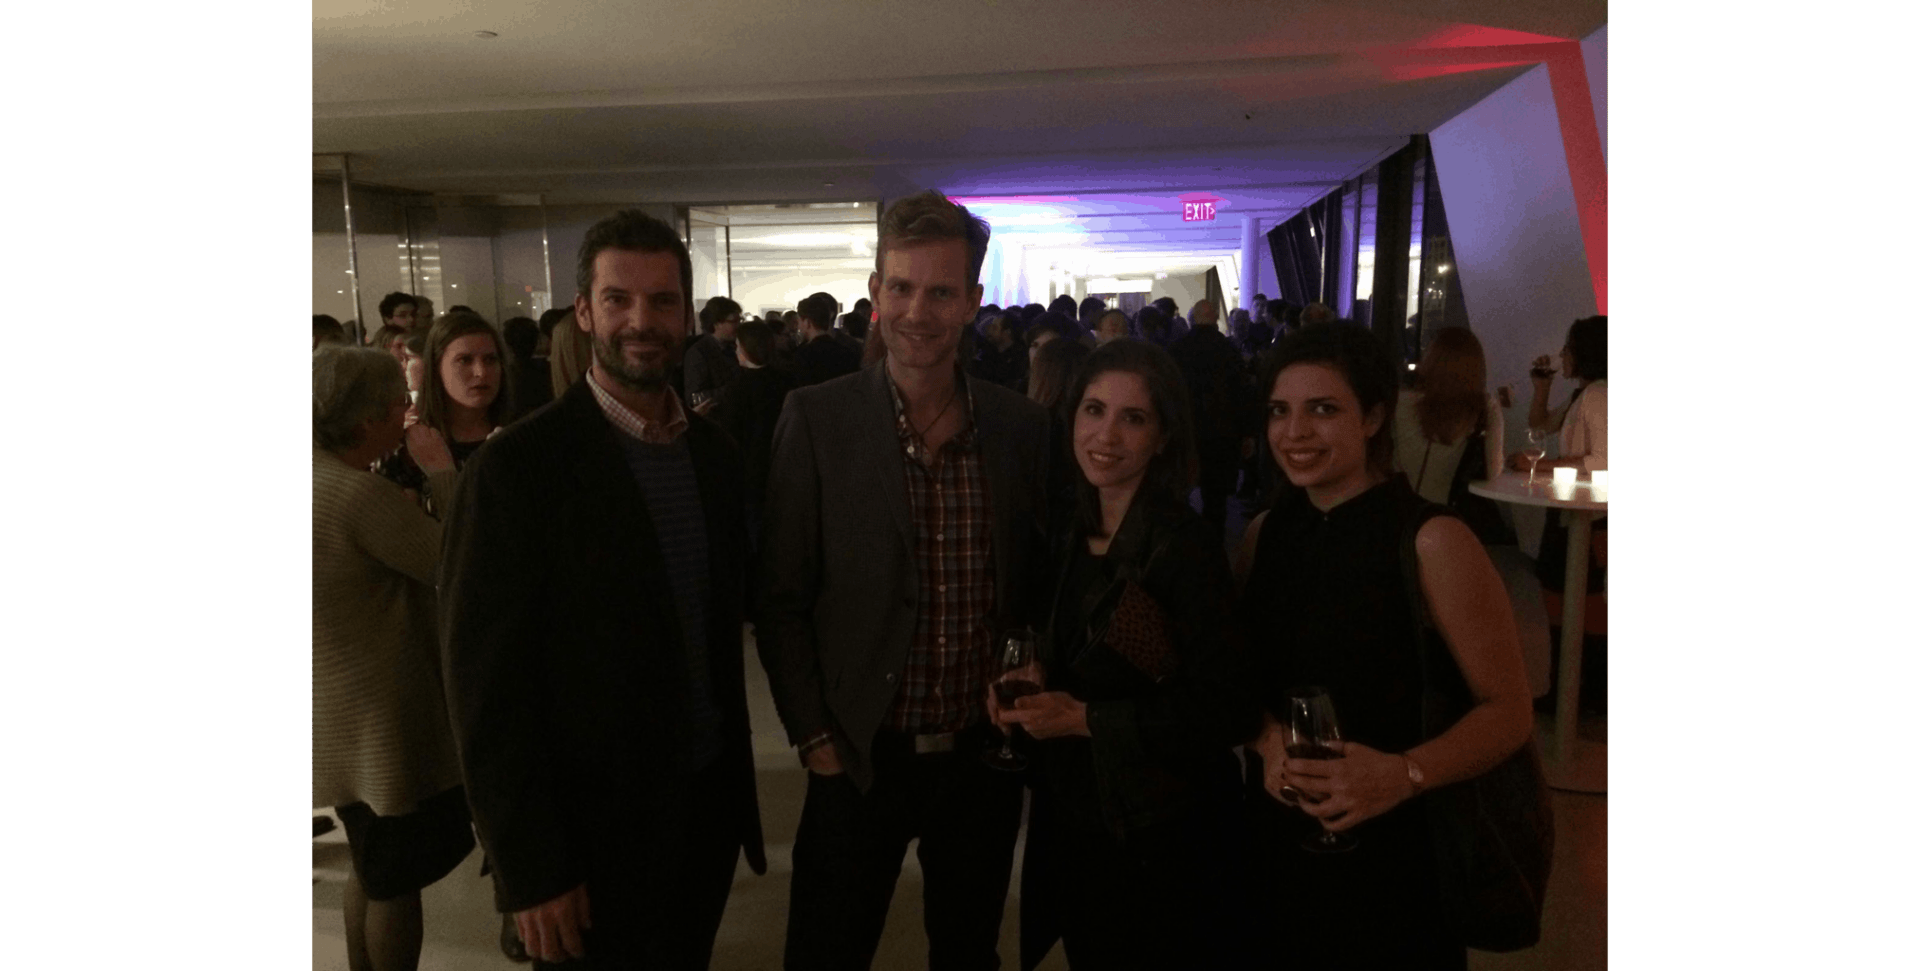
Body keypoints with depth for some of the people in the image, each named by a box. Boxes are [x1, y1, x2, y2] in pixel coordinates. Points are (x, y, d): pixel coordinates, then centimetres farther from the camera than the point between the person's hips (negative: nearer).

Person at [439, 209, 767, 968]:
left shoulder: (715, 451, 2)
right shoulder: (518, 466, -16)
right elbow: (486, 684, -16)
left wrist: (735, 771, 10)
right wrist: (532, 869, -15)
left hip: (710, 801, 6)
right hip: (595, 828, -5)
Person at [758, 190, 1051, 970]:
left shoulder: (1021, 424, -3)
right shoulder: (816, 419, -10)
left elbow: (1037, 579, 8)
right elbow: (782, 599, -6)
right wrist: (814, 736, -8)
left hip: (988, 754, 3)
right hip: (860, 756, -2)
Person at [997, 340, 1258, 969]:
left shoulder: (1185, 546, -19)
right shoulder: (1073, 543, 3)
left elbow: (1230, 711, -21)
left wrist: (1086, 720, -20)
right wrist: (1029, 688, -4)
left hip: (1161, 843, -7)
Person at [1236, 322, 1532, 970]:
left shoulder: (1432, 540, -15)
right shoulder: (1263, 534, 1)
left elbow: (1509, 712, -12)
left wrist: (1404, 773, -28)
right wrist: (1268, 739, -11)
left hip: (1398, 860, -4)